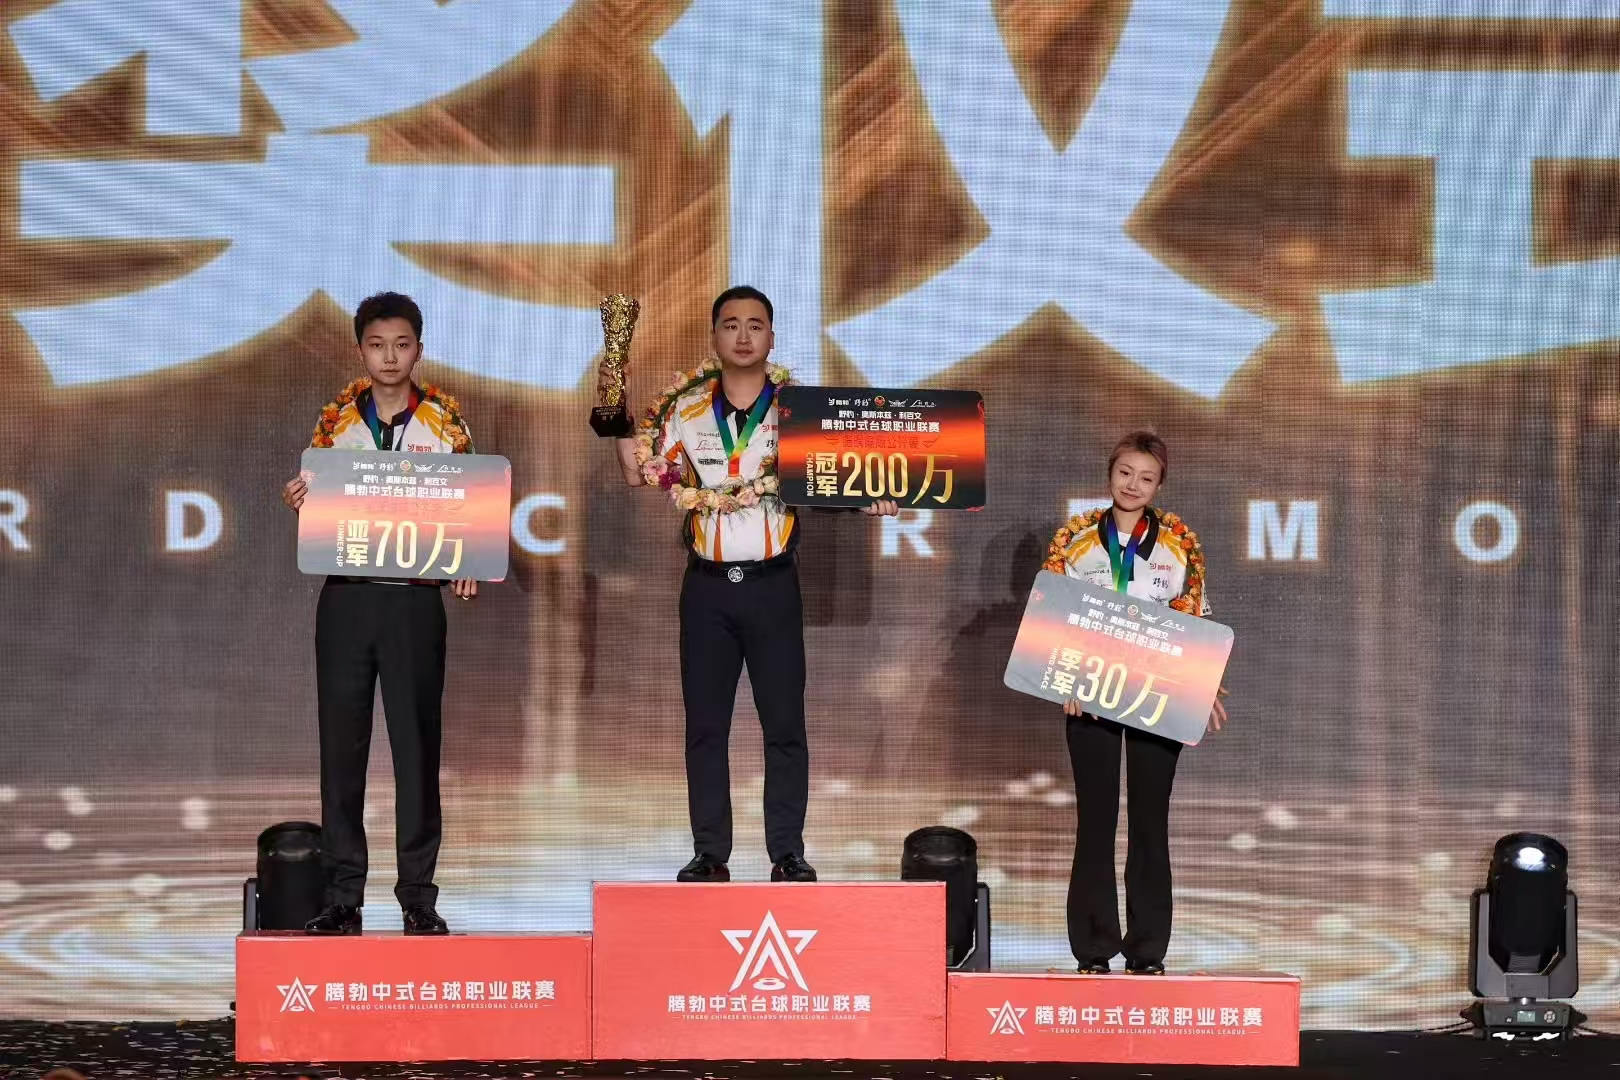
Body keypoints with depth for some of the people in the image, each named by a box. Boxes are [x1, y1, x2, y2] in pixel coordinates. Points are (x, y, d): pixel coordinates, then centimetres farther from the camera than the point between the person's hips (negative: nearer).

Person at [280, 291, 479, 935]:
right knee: (342, 744, 2)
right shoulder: (336, 420, 8)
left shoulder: (444, 421, 3)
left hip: (415, 598, -1)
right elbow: (314, 508, 12)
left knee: (417, 744, 1)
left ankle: (418, 894, 7)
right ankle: (342, 895, 8)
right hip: (346, 595, 2)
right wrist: (299, 500, -10)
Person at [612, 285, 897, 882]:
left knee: (784, 724, 0)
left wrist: (870, 500, -18)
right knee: (705, 725, 4)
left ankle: (787, 852, 6)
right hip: (707, 585, 1)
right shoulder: (685, 408, 5)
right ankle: (710, 853, 10)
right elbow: (643, 478, 6)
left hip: (773, 584, -1)